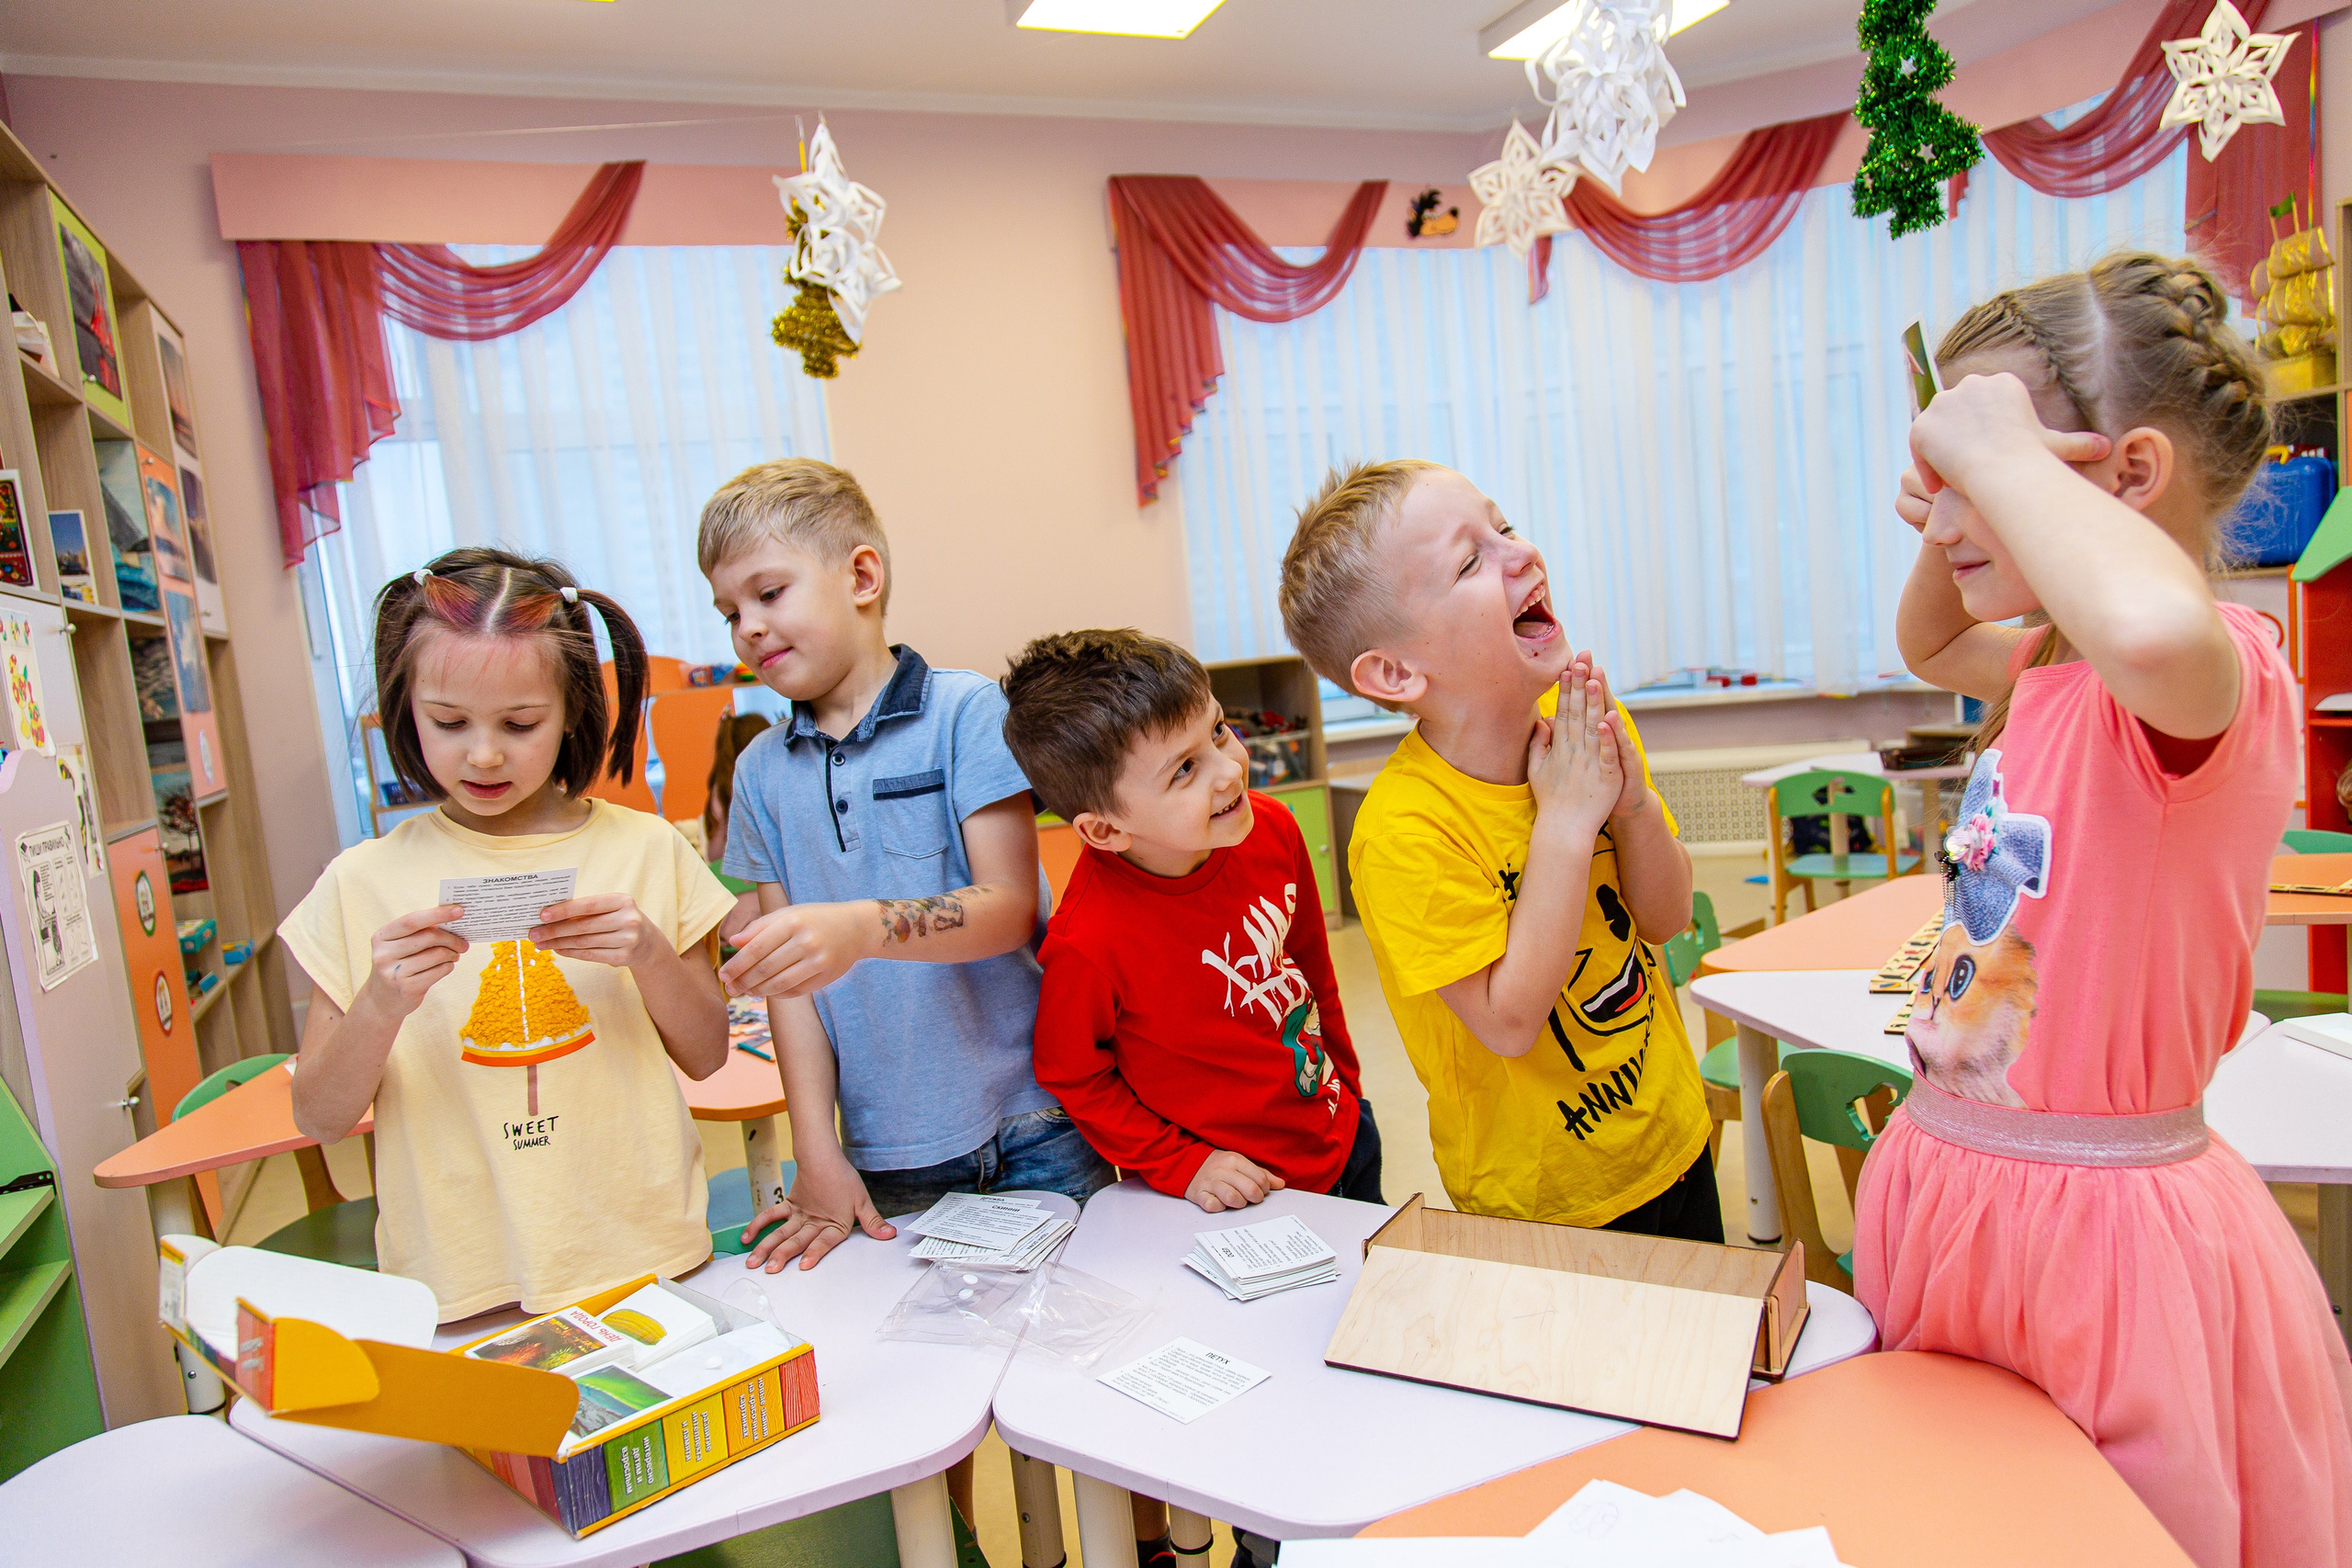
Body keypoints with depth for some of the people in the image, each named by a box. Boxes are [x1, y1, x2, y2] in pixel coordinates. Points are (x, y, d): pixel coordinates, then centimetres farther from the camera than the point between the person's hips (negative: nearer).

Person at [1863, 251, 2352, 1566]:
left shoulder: (2214, 670, -22)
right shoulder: (2059, 669, 5)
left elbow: (2156, 625, -48)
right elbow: (1930, 645, 27)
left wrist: (1994, 448, -31)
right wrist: (1951, 530, 5)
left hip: (2100, 1228, -8)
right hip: (1955, 1182, 9)